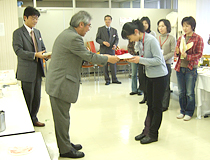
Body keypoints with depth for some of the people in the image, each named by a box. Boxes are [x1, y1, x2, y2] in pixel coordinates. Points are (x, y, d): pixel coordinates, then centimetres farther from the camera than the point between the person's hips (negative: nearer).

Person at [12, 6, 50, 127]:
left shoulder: (37, 32, 14)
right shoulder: (18, 33, -7)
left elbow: (42, 48, 16)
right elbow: (18, 51, -16)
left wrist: (46, 55, -6)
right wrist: (35, 55, -25)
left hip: (38, 70, 6)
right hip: (27, 71, -6)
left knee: (37, 97, 13)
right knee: (28, 98, 2)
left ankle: (34, 119, 28)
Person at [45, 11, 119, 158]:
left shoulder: (67, 34, 14)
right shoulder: (73, 38, -19)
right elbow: (89, 56, -14)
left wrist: (102, 58, 20)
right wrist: (108, 59, -1)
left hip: (58, 83, 11)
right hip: (61, 84, -11)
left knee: (62, 117, 18)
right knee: (62, 117, 2)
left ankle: (65, 144, 31)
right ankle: (65, 149, 15)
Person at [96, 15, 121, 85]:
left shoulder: (114, 30, 12)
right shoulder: (100, 29, 5)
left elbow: (117, 39, 10)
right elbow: (97, 39, 0)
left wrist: (115, 45, -11)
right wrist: (103, 42, -17)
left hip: (111, 50, 2)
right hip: (103, 50, -1)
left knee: (113, 65, 0)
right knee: (105, 66, 2)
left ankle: (114, 79, 11)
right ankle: (107, 80, 11)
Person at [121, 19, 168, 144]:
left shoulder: (151, 40, -21)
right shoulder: (140, 41, 4)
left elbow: (158, 60, -23)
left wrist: (140, 60, -23)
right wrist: (136, 59, -5)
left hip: (160, 76, -8)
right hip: (150, 76, 8)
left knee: (157, 106, 3)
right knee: (150, 105, 15)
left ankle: (153, 134, 15)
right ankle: (147, 131, 26)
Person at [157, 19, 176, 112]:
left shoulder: (171, 38, -2)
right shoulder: (157, 38, 12)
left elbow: (173, 52, -7)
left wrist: (163, 58, -16)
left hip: (166, 64, -4)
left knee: (165, 86, 2)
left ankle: (164, 105, 12)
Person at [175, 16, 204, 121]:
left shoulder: (198, 38, -3)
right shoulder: (181, 38, 12)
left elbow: (199, 54, -7)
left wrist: (187, 56, -20)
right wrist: (177, 52, -8)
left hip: (191, 69, -5)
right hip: (180, 68, 5)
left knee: (190, 92, 2)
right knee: (181, 92, 10)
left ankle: (189, 112, 17)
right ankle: (183, 111, 25)